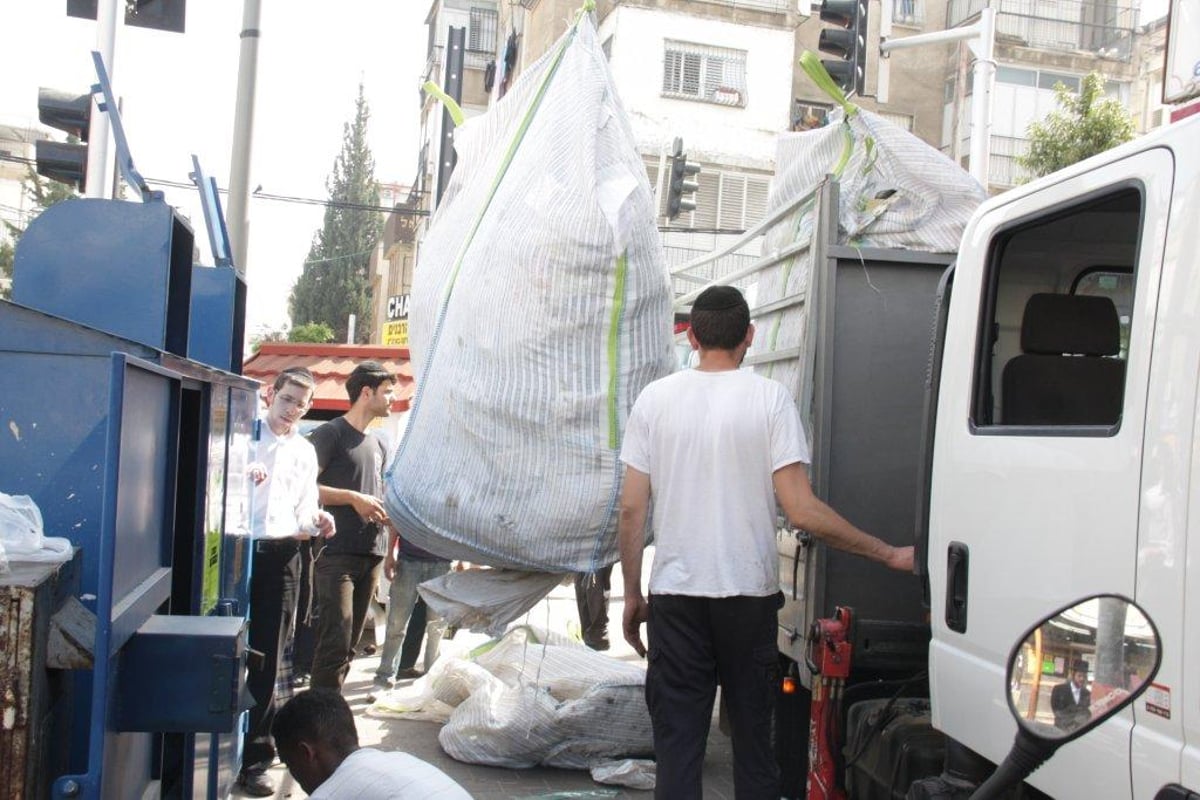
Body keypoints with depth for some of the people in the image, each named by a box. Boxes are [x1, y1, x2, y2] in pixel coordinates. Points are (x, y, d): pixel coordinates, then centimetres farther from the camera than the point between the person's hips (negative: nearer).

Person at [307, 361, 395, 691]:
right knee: (336, 641, -12)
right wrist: (353, 498, -15)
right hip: (336, 553, -8)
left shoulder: (378, 445, 20)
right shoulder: (330, 434, -3)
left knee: (350, 642, 10)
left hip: (371, 555, 8)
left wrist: (388, 513, 7)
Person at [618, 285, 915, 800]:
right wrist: (890, 555, -3)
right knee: (752, 737, 12)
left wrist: (632, 595, 12)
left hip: (675, 596, 1)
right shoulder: (770, 398, -5)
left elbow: (631, 511, 0)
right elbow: (802, 512, -12)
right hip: (749, 594, -1)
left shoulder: (654, 398, 1)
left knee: (677, 743, 6)